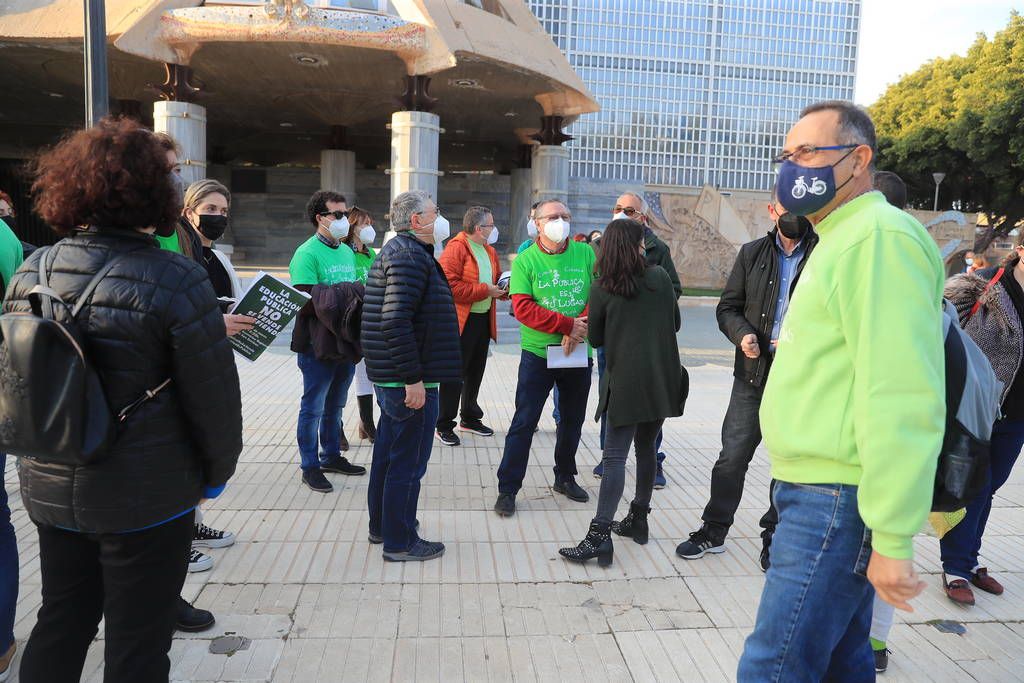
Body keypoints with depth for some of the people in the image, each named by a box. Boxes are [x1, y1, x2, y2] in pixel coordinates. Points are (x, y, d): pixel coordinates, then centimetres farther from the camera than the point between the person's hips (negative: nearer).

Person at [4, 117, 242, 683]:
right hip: (148, 499, -5)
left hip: (50, 490, 6)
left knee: (60, 625, 25)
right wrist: (215, 476, 1)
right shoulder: (178, 282, -20)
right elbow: (214, 397, -16)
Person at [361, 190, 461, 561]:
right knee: (408, 461, 0)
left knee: (388, 453, 20)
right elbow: (396, 321, -27)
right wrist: (414, 378, -25)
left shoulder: (395, 250, 16)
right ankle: (400, 543, 13)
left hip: (390, 377, 11)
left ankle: (382, 525, 34)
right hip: (410, 380, -11)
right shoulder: (410, 256, -17)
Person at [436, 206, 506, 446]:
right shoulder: (456, 248, -13)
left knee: (475, 372, 18)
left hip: (484, 319, 8)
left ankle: (470, 418, 33)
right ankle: (444, 426, 8)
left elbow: (497, 278, 24)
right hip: (461, 322, -8)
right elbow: (450, 286, -22)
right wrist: (485, 290, -20)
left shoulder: (489, 251, 13)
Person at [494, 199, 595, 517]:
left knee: (573, 419, 16)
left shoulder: (585, 254, 3)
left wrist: (579, 329, -18)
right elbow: (523, 308, -14)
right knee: (524, 423, 0)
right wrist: (568, 325, -21)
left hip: (579, 353, 3)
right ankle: (507, 489, 10)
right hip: (538, 353, -3)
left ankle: (565, 478, 35)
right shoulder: (525, 261, -5)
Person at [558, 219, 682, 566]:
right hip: (661, 379, 4)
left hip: (625, 380, -3)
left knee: (615, 457, -5)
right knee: (646, 447, 16)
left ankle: (600, 535, -9)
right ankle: (638, 518, 29)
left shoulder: (602, 289, -5)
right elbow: (675, 323, 13)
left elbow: (595, 339, 4)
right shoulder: (660, 277, 1)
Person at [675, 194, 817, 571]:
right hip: (754, 373, 2)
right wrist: (742, 334, -11)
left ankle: (774, 539, 29)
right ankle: (713, 531, 22)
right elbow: (727, 306, 8)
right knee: (732, 456, 6)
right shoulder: (752, 253, 7)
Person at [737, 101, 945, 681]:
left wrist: (893, 538, -21)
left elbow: (902, 398, -22)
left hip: (836, 501, -10)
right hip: (819, 491, 10)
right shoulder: (841, 237, 18)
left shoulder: (881, 236, -15)